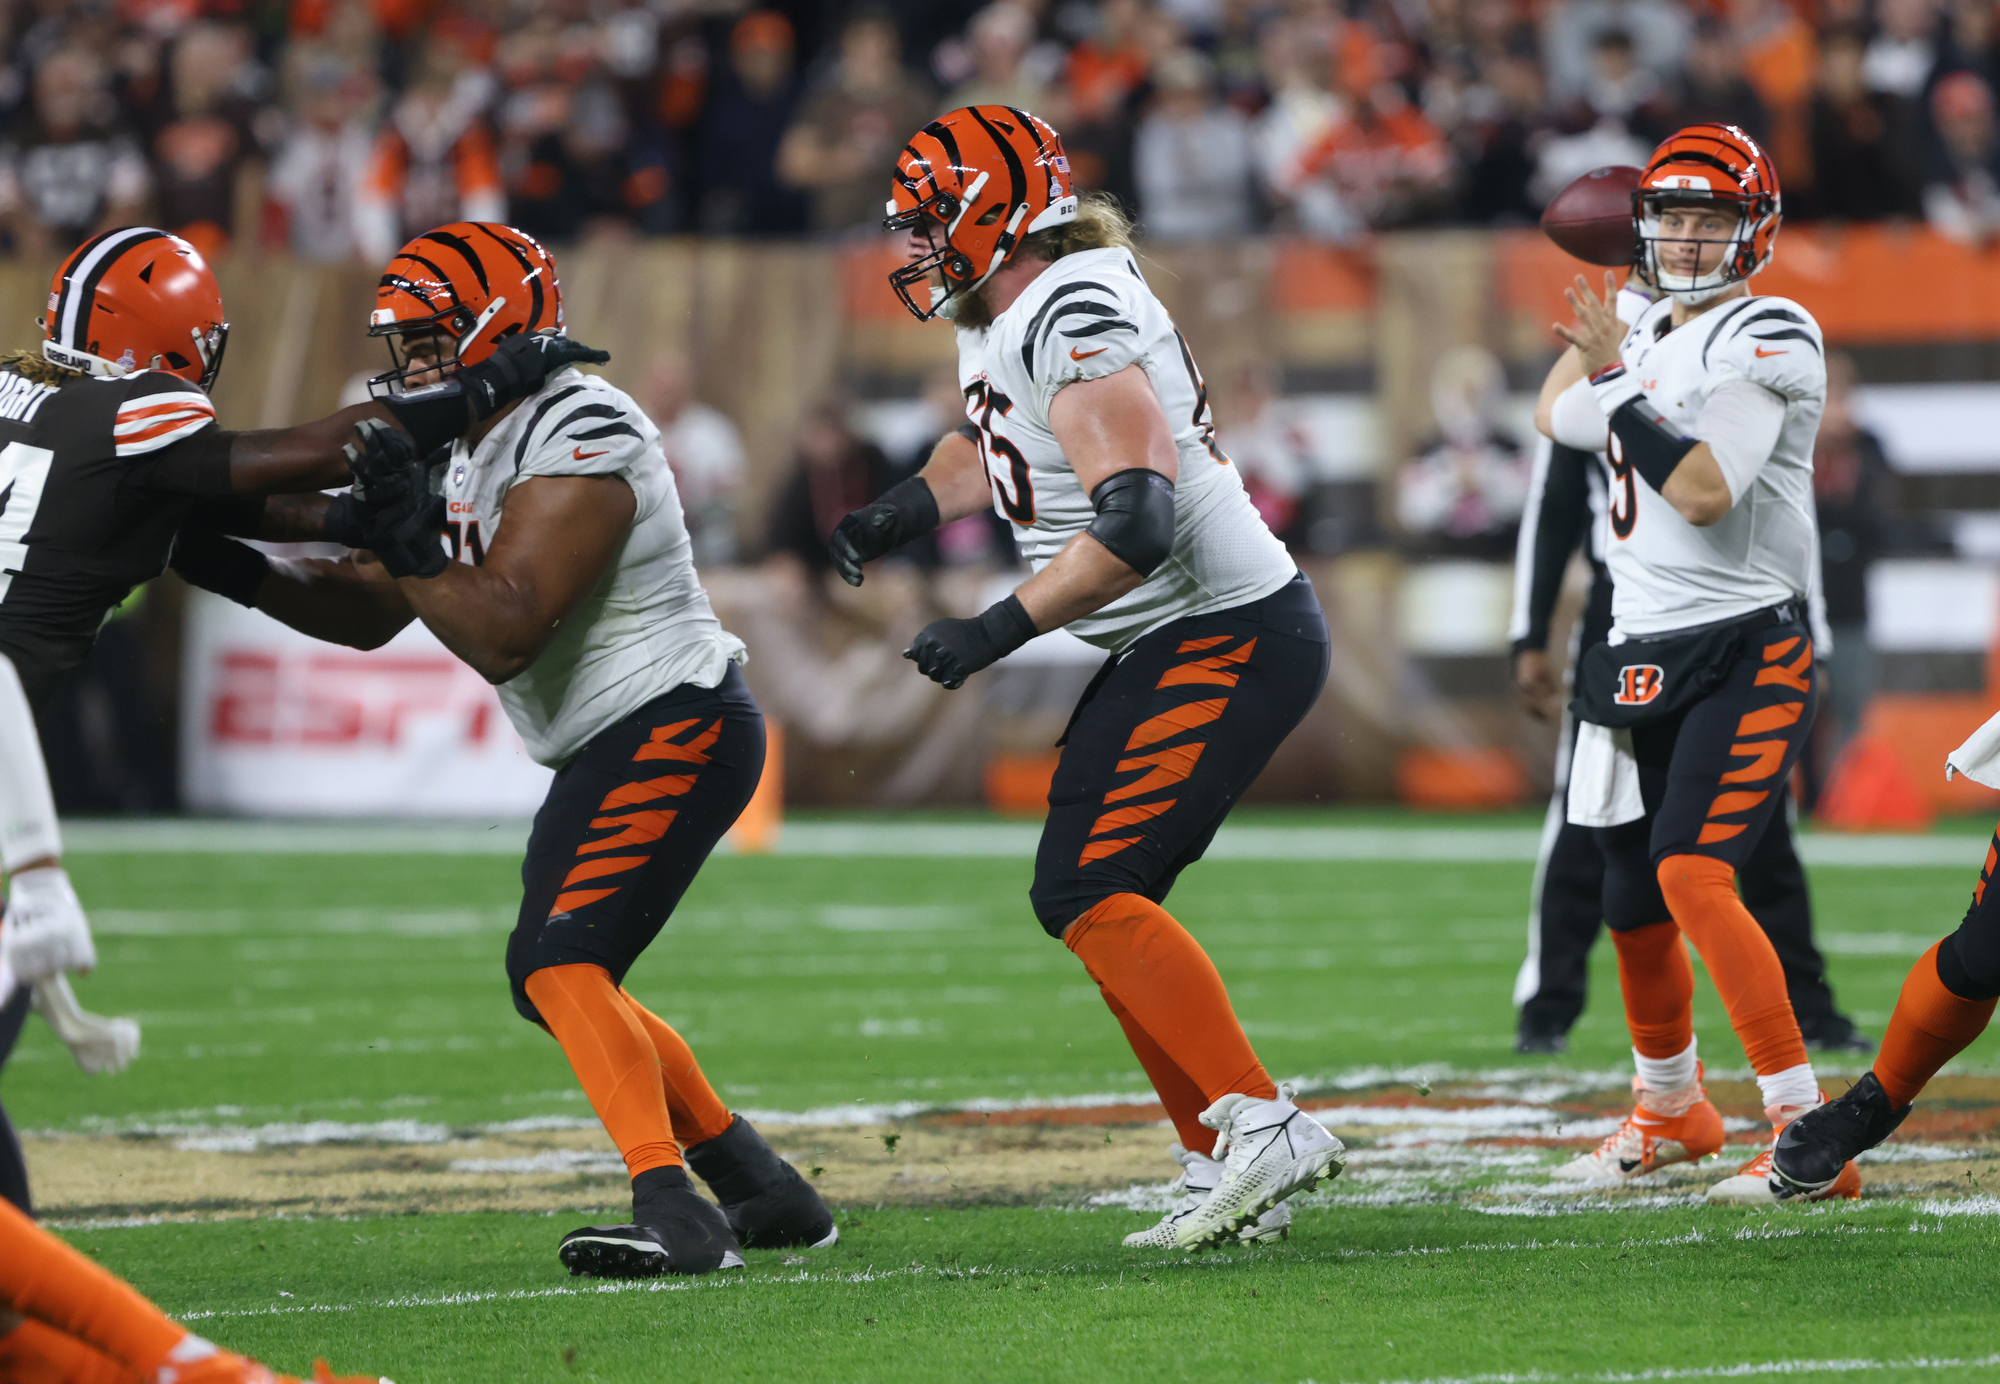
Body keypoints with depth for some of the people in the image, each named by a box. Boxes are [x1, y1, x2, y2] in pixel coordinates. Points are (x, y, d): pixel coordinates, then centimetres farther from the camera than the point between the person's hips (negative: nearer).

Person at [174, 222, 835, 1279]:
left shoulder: (578, 442, -20)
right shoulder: (460, 448, 10)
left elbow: (504, 634, -26)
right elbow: (370, 617, 13)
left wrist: (408, 544, -35)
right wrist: (244, 576, -1)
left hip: (675, 728, -11)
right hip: (609, 747, 11)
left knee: (562, 963, -22)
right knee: (557, 984, 15)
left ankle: (673, 1209, -27)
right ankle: (766, 1191, 24)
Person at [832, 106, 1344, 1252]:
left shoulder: (1077, 321, -22)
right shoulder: (1001, 322, 11)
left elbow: (1138, 523, -30)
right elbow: (990, 445, 32)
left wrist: (996, 632, -25)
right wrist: (893, 519, 15)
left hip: (1232, 637, -11)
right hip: (1170, 646, 11)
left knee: (1093, 892, -16)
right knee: (1083, 900, 9)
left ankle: (1260, 1125, -15)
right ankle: (1230, 1175, 11)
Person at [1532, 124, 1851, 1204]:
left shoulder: (1768, 339, -11)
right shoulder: (1648, 337, 14)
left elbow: (1704, 492, -24)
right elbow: (1557, 417, 34)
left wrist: (1617, 376, -19)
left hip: (1747, 655, -8)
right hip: (1639, 658, 8)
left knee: (1691, 872, -22)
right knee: (1631, 899, 13)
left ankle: (1810, 1133, -22)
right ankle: (1670, 1107, 36)